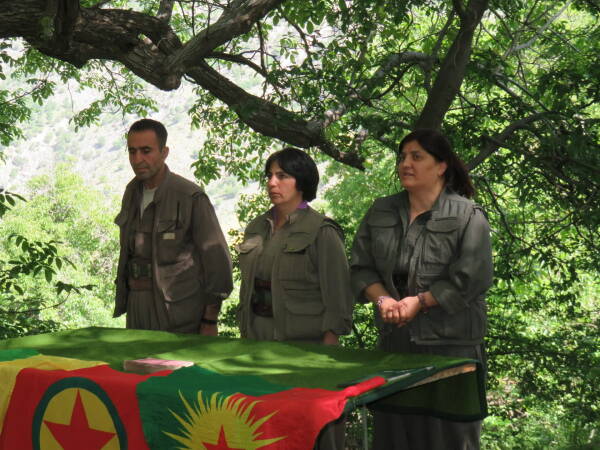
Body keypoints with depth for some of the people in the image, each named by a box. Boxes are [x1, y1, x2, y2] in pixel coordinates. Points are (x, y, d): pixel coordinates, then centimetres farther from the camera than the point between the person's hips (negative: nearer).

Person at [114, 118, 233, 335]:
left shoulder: (191, 197, -12)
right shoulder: (132, 192, 10)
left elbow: (217, 261, -11)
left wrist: (210, 322, -11)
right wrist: (123, 303, 15)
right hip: (137, 311, 6)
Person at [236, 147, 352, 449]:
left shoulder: (321, 232, -8)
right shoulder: (257, 229, 12)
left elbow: (336, 299, -10)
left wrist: (327, 352, -14)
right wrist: (244, 337, 16)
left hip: (305, 345, -6)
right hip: (259, 342, 6)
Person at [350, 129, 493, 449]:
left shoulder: (468, 217, -5)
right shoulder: (380, 213, 10)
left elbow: (470, 279, -13)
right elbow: (361, 267, 8)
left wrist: (420, 301, -15)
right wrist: (383, 299, -10)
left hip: (450, 342, -5)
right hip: (394, 340, 5)